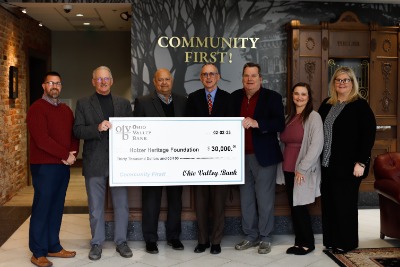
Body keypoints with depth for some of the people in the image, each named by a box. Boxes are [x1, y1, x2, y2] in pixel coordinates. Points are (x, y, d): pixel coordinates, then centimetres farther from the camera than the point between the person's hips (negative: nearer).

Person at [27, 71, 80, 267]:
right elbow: (41, 140, -17)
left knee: (57, 207, 11)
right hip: (44, 167, -6)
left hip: (63, 166, 7)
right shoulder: (36, 109, -7)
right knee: (41, 208, -1)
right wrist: (66, 154, -14)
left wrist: (73, 154, -6)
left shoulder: (66, 110, 16)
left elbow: (74, 134, 13)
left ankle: (53, 247, 21)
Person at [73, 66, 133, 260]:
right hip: (94, 162, -1)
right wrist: (97, 128, -19)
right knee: (95, 206, 8)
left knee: (121, 205, 6)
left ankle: (121, 241, 20)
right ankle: (97, 243, 20)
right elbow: (77, 131, -4)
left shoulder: (124, 103, 11)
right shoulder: (83, 104, 5)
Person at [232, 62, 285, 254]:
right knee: (246, 199, 11)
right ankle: (250, 236, 23)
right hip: (241, 156, 5)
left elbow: (280, 124, -15)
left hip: (263, 156, -4)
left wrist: (256, 123, -26)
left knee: (264, 199, 2)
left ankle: (265, 238, 14)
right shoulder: (235, 97, 9)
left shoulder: (272, 97, -4)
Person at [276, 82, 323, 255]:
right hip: (288, 170, 6)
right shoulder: (289, 117, 13)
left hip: (303, 172, -6)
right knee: (294, 207, 9)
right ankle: (299, 242, 19)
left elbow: (317, 145, -15)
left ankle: (308, 243, 13)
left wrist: (302, 168, -17)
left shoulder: (313, 117, -7)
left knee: (299, 207, -2)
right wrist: (283, 166, 7)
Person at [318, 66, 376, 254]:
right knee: (329, 203, 8)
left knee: (345, 203, 2)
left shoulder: (360, 105, -6)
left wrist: (361, 162, -17)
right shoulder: (326, 105, 12)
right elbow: (319, 132, 16)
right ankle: (331, 240, 21)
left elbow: (369, 134, -11)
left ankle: (346, 243, 16)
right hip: (327, 164, 6)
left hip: (347, 166, -6)